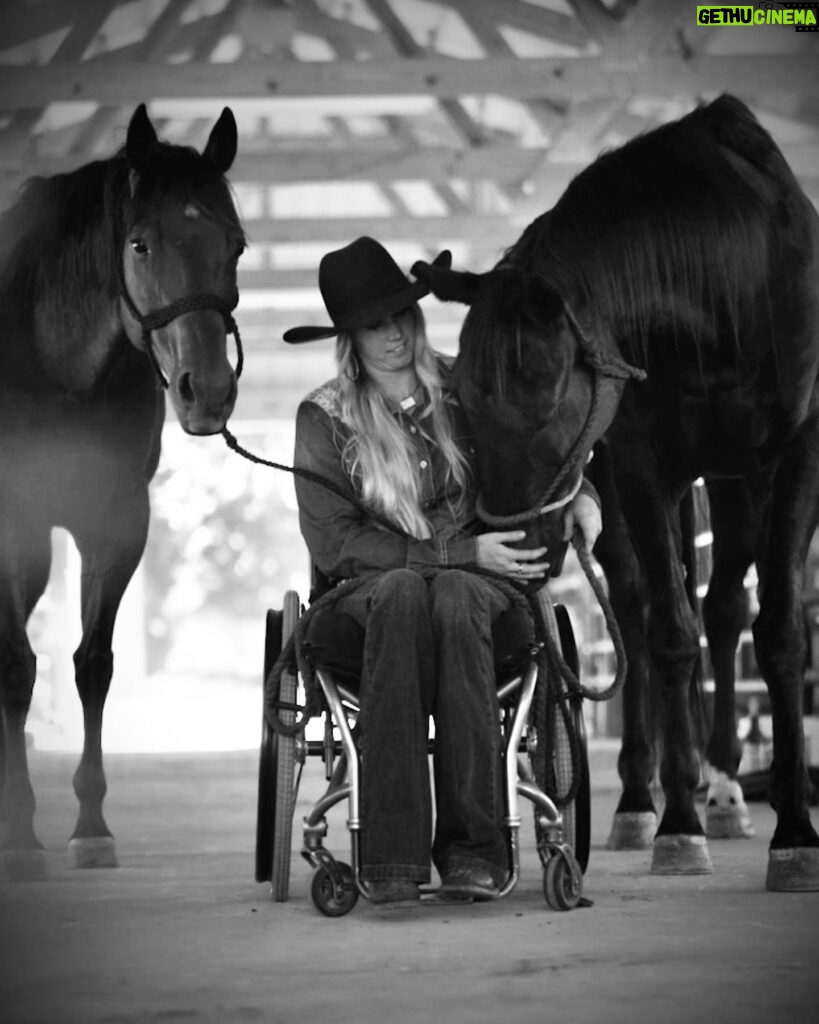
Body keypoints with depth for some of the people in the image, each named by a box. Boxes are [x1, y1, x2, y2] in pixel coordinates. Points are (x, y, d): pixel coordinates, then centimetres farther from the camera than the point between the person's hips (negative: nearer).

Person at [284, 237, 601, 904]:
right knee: (404, 594, -37)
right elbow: (333, 544, -6)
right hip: (372, 592, -1)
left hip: (477, 581, 1)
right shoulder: (324, 417, 3)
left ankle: (475, 846, -39)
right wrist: (460, 553, -13)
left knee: (454, 599, -36)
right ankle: (393, 855, -41)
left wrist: (581, 495, -3)